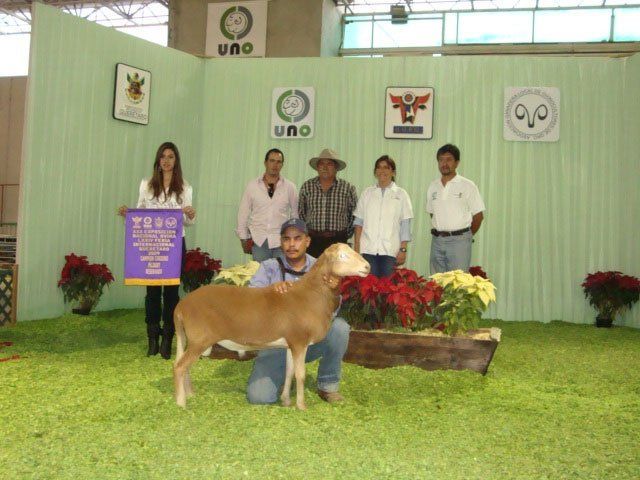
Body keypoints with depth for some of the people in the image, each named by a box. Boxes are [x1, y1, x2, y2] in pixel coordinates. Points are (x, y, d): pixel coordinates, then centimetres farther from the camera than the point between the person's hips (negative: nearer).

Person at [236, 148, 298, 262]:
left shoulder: (289, 187, 6)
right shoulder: (252, 185, 5)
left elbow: (295, 214, 11)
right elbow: (243, 213, 9)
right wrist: (244, 238, 7)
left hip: (282, 242, 0)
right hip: (258, 241, 0)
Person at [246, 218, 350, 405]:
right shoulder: (269, 267, -1)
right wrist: (272, 288, -39)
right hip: (278, 341, -1)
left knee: (339, 327, -29)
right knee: (259, 396, -20)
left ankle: (328, 385, -5)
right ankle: (287, 373, 16)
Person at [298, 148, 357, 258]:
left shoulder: (347, 188, 3)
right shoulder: (307, 186, 8)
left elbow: (355, 214, 9)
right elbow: (301, 213, 16)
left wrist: (347, 234, 6)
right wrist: (305, 231, 12)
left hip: (338, 241, -1)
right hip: (312, 240, 1)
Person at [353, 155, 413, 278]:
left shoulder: (401, 194, 7)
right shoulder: (367, 193, 12)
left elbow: (405, 225, 3)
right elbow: (358, 222, 11)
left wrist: (403, 249, -4)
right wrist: (356, 247, 2)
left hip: (391, 250, -1)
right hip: (368, 249, 2)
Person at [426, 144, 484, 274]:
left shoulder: (467, 186, -4)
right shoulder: (433, 186, 11)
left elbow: (478, 215, -1)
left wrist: (467, 235, 6)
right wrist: (440, 230, 10)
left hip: (459, 240, -5)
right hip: (437, 239, 5)